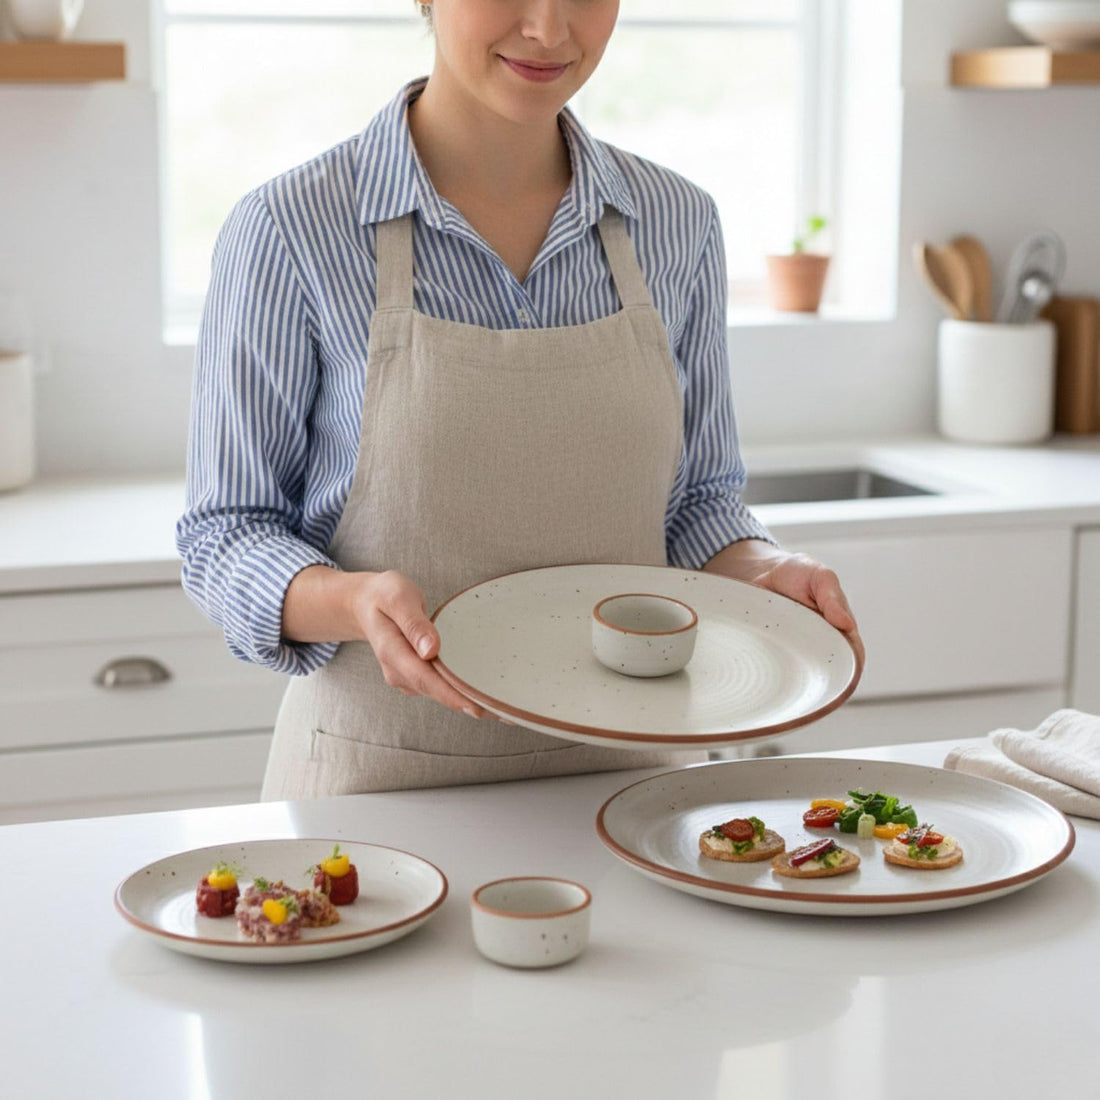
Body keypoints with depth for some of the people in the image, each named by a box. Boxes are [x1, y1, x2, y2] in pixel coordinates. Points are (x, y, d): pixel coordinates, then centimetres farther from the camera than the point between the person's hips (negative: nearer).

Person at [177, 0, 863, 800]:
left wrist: (760, 571, -11)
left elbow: (697, 499, 10)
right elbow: (225, 538, -6)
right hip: (382, 781, -3)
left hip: (621, 767, 3)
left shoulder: (676, 223, 0)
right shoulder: (288, 230, -11)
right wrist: (358, 604, -26)